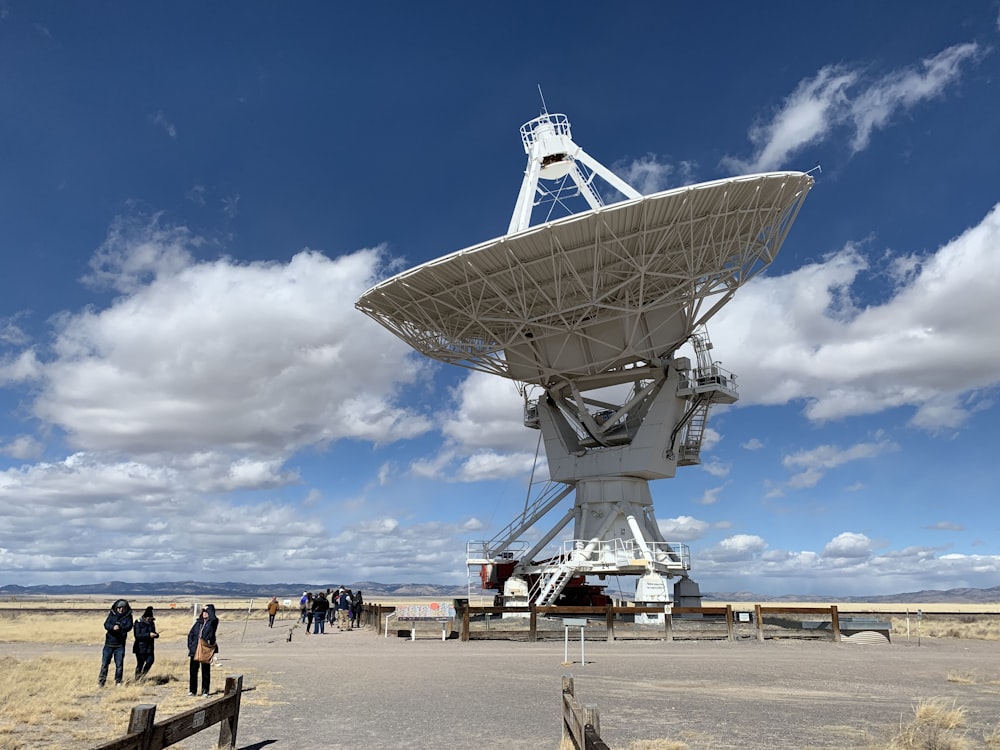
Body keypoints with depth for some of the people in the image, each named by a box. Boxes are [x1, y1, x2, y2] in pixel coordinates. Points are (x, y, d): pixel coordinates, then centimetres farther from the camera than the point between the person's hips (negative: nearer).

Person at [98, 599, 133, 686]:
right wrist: (113, 627, -34)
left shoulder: (128, 616, -1)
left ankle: (118, 682, 13)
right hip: (109, 643, 1)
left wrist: (120, 628, -34)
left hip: (120, 645, -1)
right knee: (104, 664, 5)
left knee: (119, 665, 1)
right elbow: (106, 624, -13)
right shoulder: (112, 614, 0)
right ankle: (101, 682, 17)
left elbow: (129, 627, -15)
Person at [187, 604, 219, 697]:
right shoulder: (198, 622, 13)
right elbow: (190, 634, 16)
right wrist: (190, 645, 4)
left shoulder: (212, 622, -1)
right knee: (193, 670, 7)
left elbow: (213, 618, -25)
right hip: (195, 650, 4)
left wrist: (209, 608, -13)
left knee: (206, 671, 2)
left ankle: (205, 691, 8)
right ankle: (193, 690, 19)